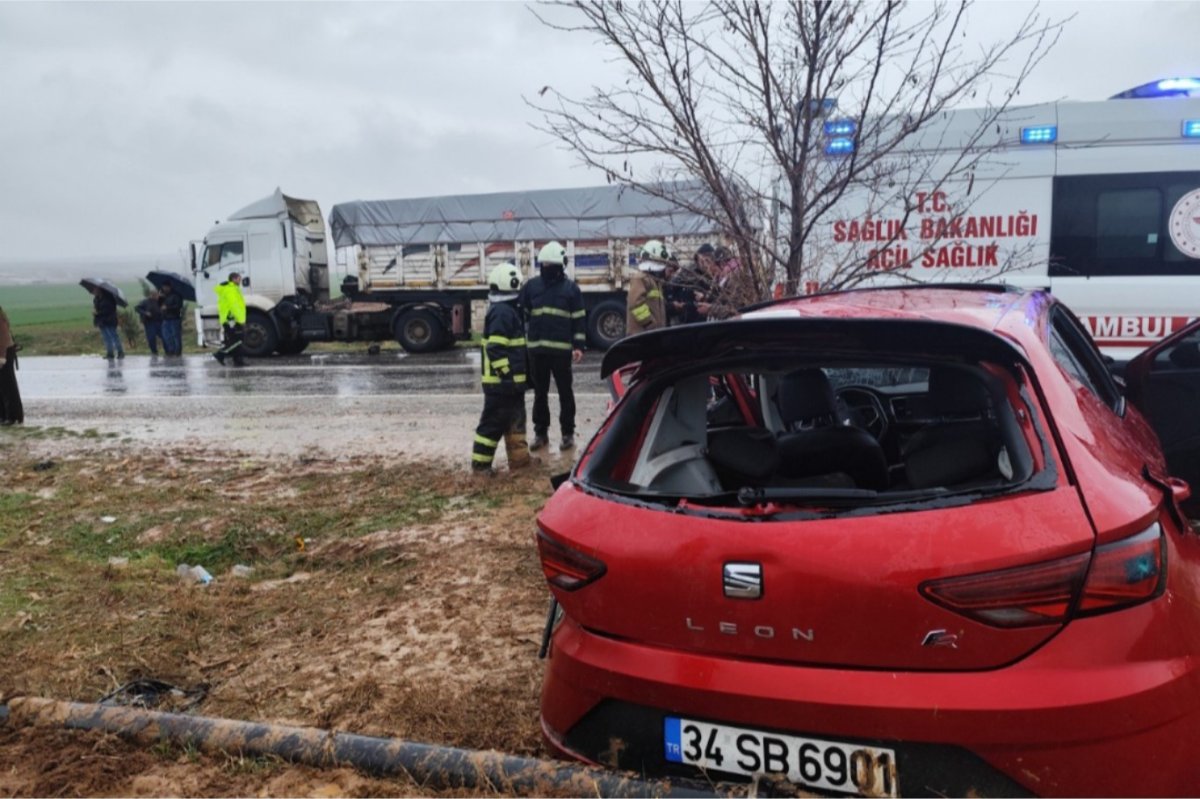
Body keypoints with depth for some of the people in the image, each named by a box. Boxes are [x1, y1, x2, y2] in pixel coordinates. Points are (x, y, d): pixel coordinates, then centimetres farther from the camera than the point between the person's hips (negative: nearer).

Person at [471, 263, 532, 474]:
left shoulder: (507, 310, 16)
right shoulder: (502, 312, -18)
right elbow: (495, 348, -24)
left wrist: (512, 375, 27)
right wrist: (506, 374, -24)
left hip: (509, 378, 10)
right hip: (501, 380, -10)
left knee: (514, 420, 16)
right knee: (494, 421, -4)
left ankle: (518, 457, 24)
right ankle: (480, 462, 3)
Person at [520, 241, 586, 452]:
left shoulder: (571, 288, 0)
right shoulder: (531, 286, 7)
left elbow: (578, 320, -1)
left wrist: (578, 346, -8)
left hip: (561, 349, -3)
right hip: (536, 349, 3)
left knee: (565, 392, 6)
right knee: (540, 393, 11)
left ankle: (568, 433, 15)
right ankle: (540, 432, 21)